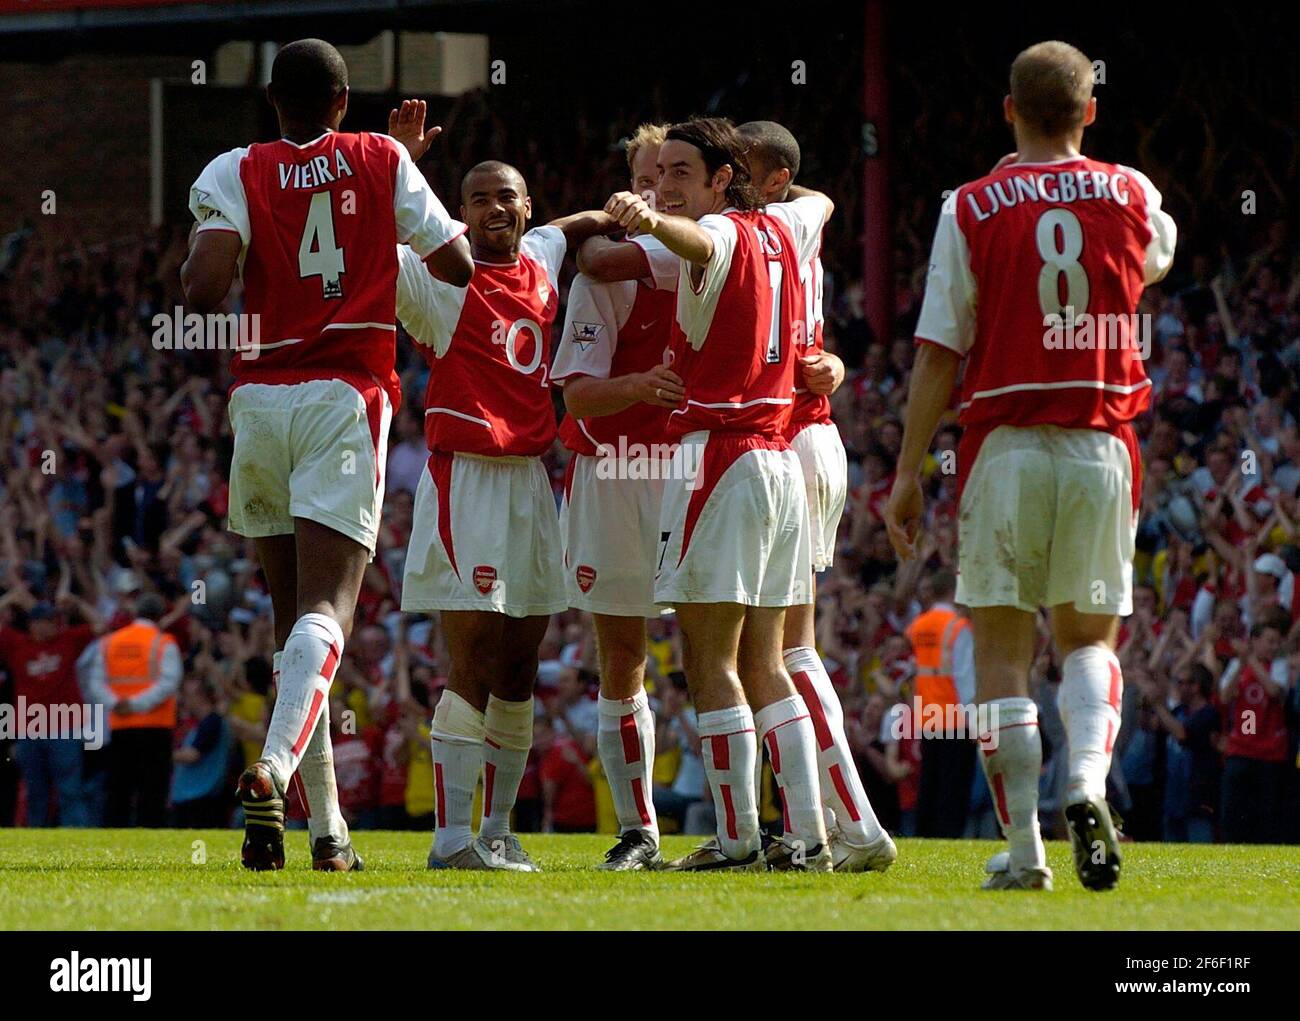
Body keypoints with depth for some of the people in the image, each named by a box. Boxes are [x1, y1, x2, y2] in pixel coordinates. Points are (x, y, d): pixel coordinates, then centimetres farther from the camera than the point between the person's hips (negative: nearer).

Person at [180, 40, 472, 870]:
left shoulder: (237, 173, 2)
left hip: (260, 394, 2)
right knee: (325, 608, -11)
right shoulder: (384, 161, 4)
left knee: (294, 615, 12)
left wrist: (194, 275, 10)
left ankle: (327, 825, 14)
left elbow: (205, 288, -14)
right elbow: (458, 265, 9)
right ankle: (275, 767, -37)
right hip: (345, 396, -2)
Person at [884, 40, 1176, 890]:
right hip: (1102, 441, 2)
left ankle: (1023, 849, -1)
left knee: (1002, 649, 5)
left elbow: (939, 354, -4)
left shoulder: (973, 208, -3)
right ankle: (1088, 783, -14)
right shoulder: (1132, 196, 4)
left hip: (1005, 445, -2)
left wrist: (909, 471, 2)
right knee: (1090, 637, 14)